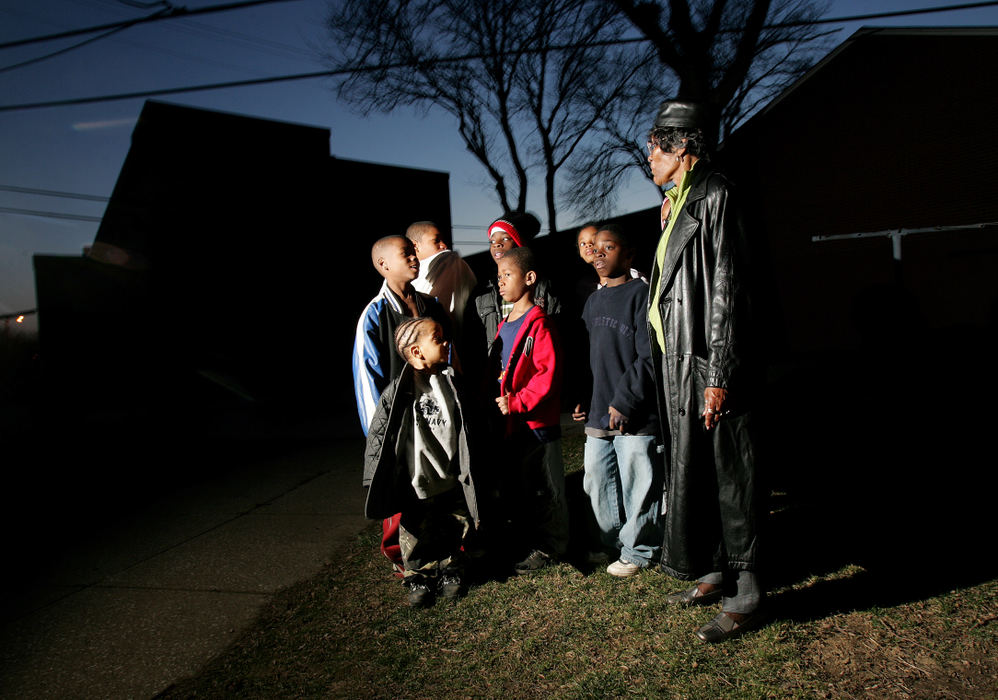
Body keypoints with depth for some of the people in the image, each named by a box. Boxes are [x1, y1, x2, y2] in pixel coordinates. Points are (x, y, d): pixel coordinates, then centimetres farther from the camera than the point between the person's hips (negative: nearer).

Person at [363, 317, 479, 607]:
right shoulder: (396, 393, -12)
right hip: (417, 487, -3)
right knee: (416, 536, 7)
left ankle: (451, 572, 37)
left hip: (453, 484, 3)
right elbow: (377, 438, -6)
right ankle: (419, 579, 30)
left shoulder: (452, 383, 1)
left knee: (456, 530, 14)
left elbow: (467, 428, 10)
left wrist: (469, 470, 10)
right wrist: (377, 483, -7)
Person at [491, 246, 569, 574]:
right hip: (510, 423, 9)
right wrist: (498, 401, 9)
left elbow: (548, 373, -21)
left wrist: (517, 403, -21)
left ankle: (548, 547, 20)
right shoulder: (504, 325, 13)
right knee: (514, 483, 17)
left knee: (544, 487, 6)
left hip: (538, 421, -9)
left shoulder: (539, 324, -15)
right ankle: (525, 542, 31)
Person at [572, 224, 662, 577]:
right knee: (596, 482, 13)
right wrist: (582, 400, 16)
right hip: (598, 415, 8)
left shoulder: (641, 293, -8)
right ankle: (614, 541, 31)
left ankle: (638, 551, 20)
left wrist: (624, 402, -17)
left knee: (636, 487, 2)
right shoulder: (593, 301, 16)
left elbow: (649, 357, -15)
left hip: (636, 416, -7)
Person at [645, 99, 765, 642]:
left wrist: (719, 376, -20)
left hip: (709, 364, -9)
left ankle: (745, 595, 12)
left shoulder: (714, 196, -10)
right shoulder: (678, 204, 17)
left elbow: (726, 290, -17)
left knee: (728, 474, -1)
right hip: (678, 364, 9)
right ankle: (716, 573, 29)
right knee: (689, 470, 14)